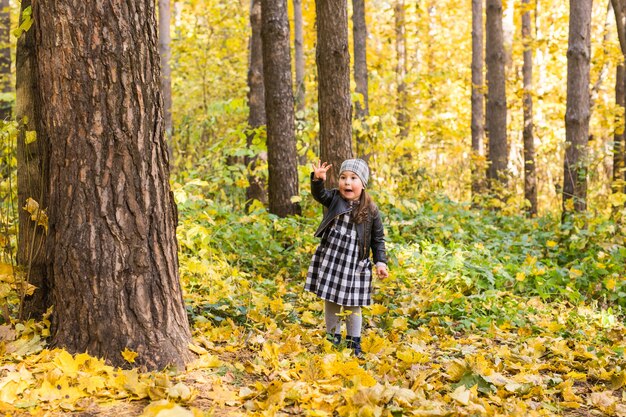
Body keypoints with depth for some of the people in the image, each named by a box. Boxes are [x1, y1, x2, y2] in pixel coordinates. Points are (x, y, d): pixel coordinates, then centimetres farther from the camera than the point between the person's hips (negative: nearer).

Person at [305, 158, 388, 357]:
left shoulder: (371, 211, -5)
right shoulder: (334, 198, -3)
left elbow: (378, 240, 2)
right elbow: (319, 194, -23)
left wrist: (380, 261, -7)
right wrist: (318, 179, -43)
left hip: (355, 264, -1)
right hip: (330, 259, 1)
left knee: (353, 305, 8)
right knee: (331, 302, 11)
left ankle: (354, 343, 23)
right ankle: (333, 339, 26)